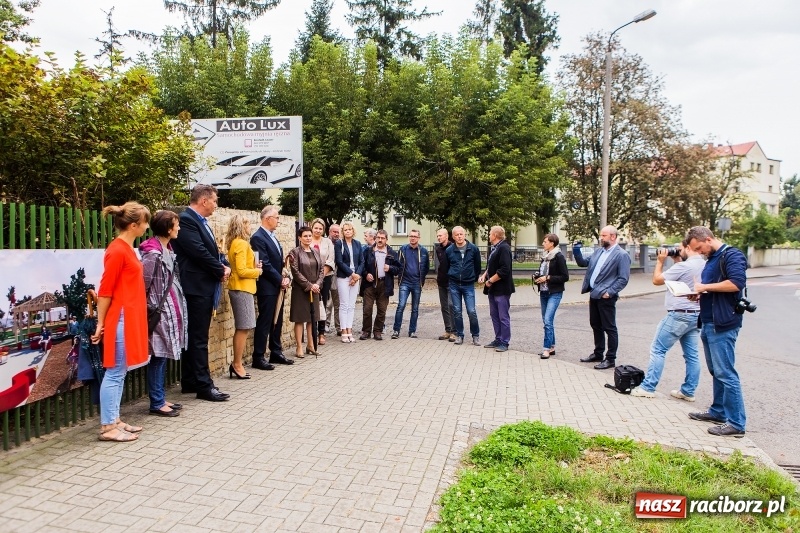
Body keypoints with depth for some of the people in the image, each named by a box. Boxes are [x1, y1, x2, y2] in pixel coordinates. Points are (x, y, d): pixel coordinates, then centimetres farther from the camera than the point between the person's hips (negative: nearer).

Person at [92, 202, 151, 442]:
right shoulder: (117, 251, -16)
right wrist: (100, 324, -12)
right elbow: (105, 291, -15)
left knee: (120, 373, 14)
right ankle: (107, 427, 7)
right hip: (121, 320, -10)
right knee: (114, 373, -2)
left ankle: (114, 421, 22)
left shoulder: (127, 248, 12)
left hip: (130, 318, 10)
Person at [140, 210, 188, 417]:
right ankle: (156, 404, 11)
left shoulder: (168, 250, 11)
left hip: (170, 311, 9)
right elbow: (142, 284, -16)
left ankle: (160, 398, 24)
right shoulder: (153, 254, -17)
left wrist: (174, 308, 14)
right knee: (158, 358, 1)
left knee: (163, 357, 14)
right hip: (159, 313, -9)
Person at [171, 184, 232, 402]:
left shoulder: (200, 221, 17)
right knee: (199, 338, -4)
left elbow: (212, 251, 19)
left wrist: (225, 265, -1)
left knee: (195, 337, 14)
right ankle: (204, 386, 2)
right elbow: (199, 251, -21)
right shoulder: (186, 219, -14)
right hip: (196, 288, -10)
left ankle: (190, 382, 22)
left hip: (206, 288, 10)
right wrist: (220, 270, -10)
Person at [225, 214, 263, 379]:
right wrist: (257, 271, -5)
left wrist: (254, 266, 7)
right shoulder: (241, 243, -14)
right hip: (242, 288, -10)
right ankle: (237, 364, 1)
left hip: (241, 288, 10)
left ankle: (237, 363, 16)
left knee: (242, 328, 12)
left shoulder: (234, 243, 15)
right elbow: (241, 271, -19)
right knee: (243, 328, -5)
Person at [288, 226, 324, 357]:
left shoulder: (315, 252, 12)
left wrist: (317, 284, -7)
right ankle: (299, 347, 4)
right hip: (300, 290, -5)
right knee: (300, 319, -2)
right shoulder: (295, 252, -5)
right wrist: (309, 285, -15)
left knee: (312, 318, 9)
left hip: (315, 289, 5)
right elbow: (296, 272, -12)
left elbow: (321, 270, 8)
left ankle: (311, 346, 17)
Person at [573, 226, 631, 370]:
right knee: (596, 326, 17)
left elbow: (623, 279, -14)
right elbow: (583, 263, 19)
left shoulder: (621, 255, -10)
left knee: (609, 328, 2)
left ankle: (610, 359, 11)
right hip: (594, 295, 8)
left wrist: (609, 292, -20)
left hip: (606, 298, -8)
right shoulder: (599, 252, 13)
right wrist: (577, 252, 2)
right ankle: (598, 354, 31)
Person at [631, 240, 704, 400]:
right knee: (692, 355, 10)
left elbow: (657, 280, -10)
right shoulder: (705, 266, 8)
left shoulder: (684, 266, -18)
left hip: (679, 315, -9)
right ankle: (688, 391, 15)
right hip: (696, 315, 9)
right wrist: (677, 261, 16)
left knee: (658, 350, -1)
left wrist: (660, 261, 0)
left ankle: (648, 388, 0)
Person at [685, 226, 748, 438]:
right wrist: (698, 293, 6)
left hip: (723, 324, -10)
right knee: (716, 371, 16)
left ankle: (736, 423, -2)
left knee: (726, 373, -7)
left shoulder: (732, 255, -10)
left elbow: (736, 283, -24)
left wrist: (704, 287, -17)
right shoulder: (711, 259, 19)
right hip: (708, 323, 10)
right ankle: (718, 412, 26)